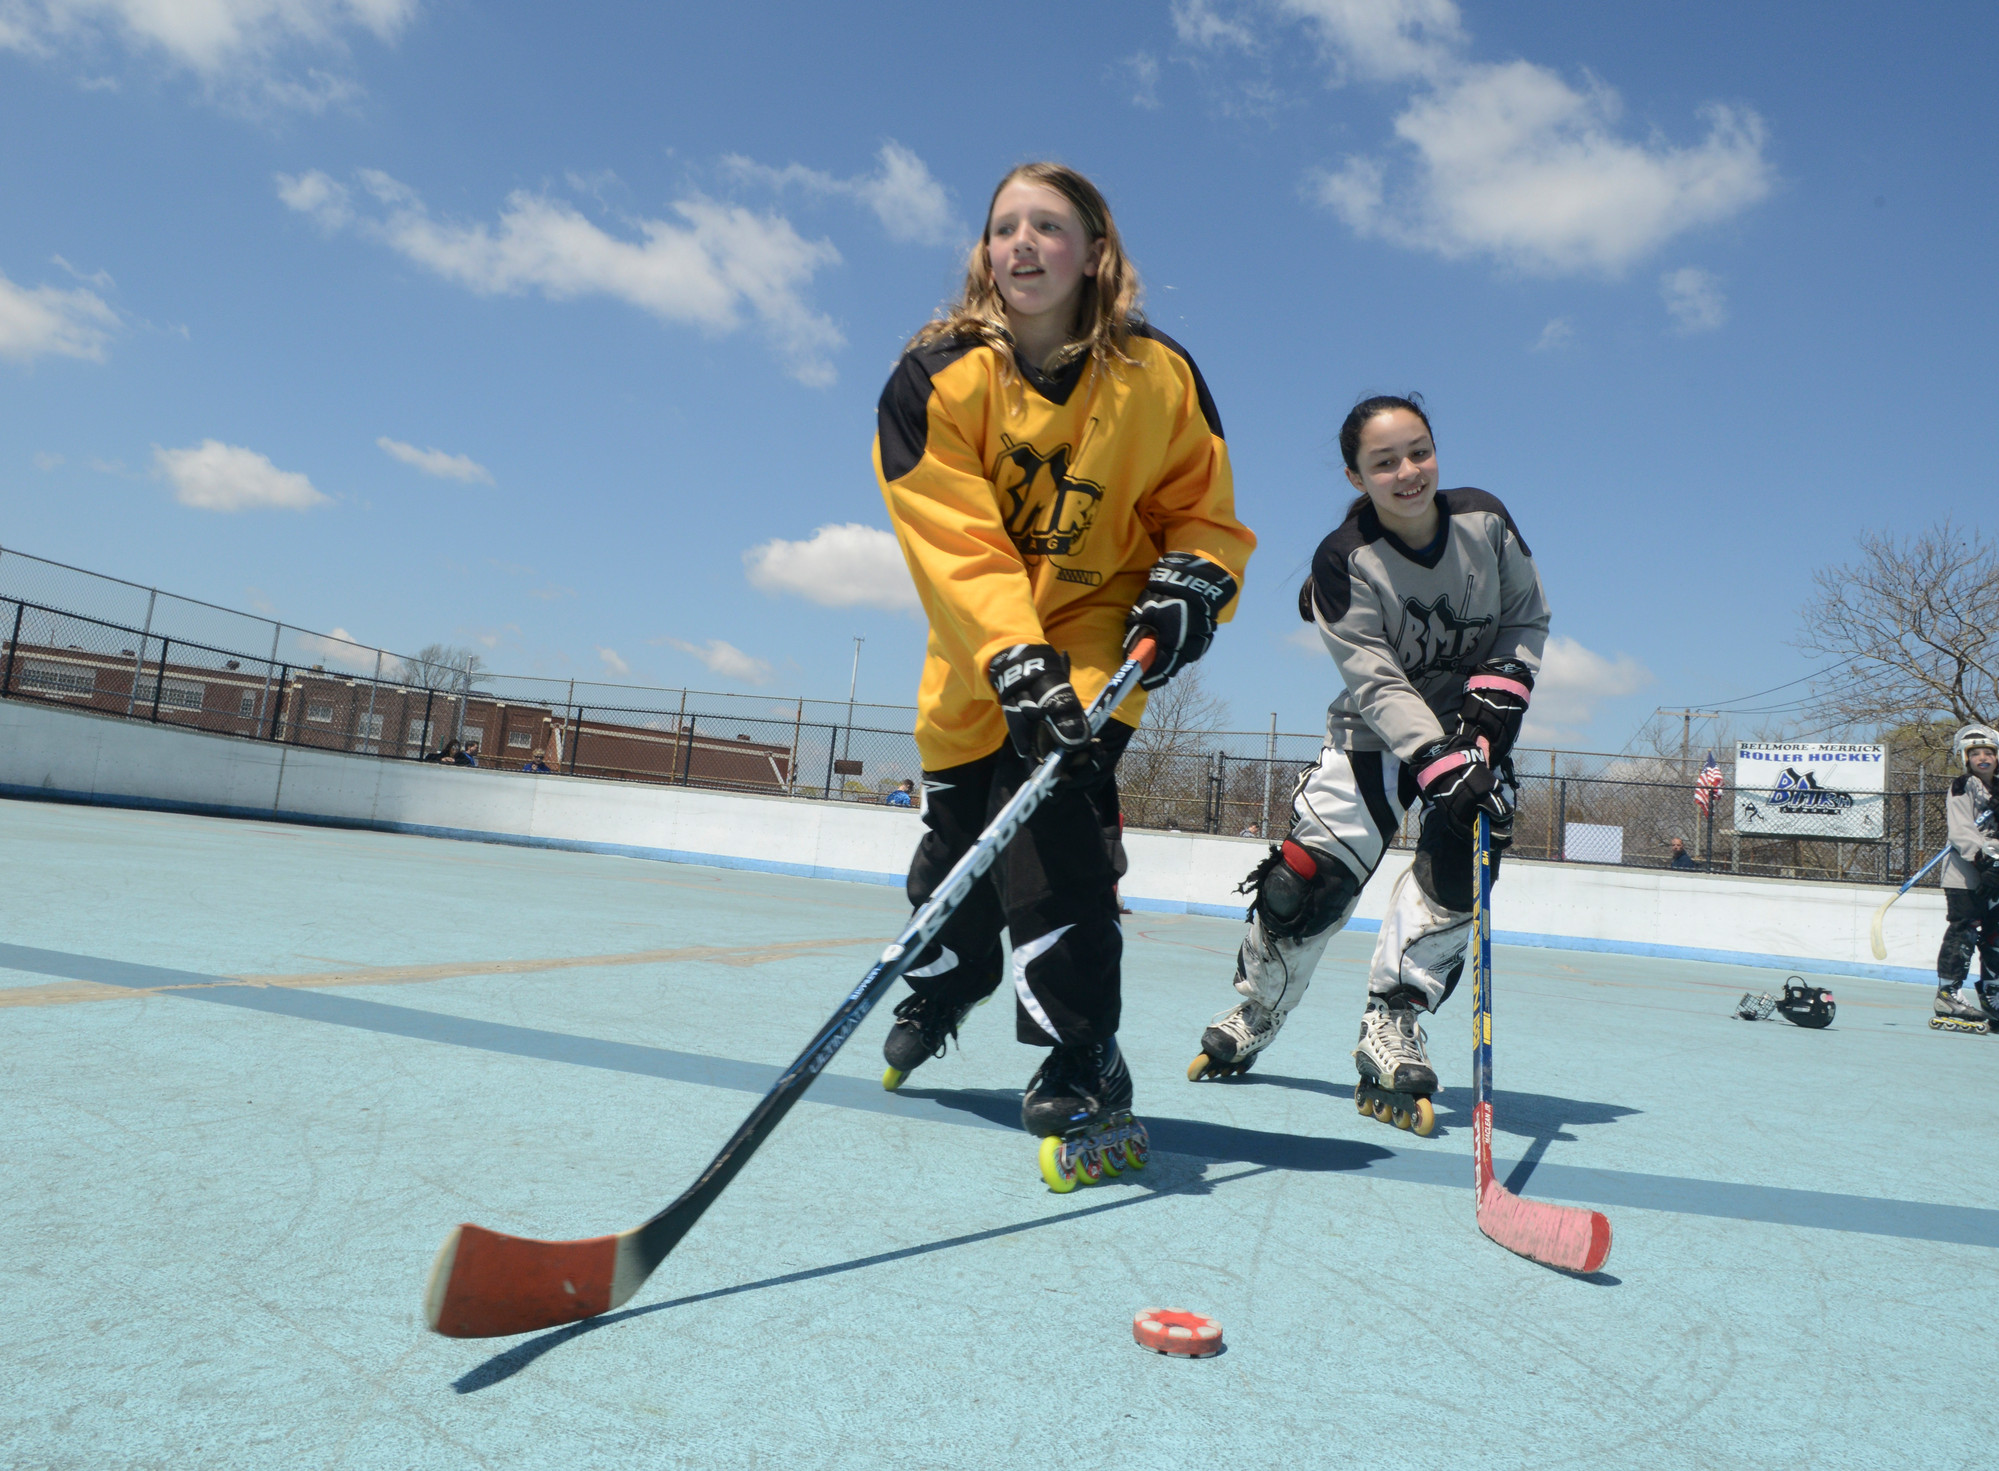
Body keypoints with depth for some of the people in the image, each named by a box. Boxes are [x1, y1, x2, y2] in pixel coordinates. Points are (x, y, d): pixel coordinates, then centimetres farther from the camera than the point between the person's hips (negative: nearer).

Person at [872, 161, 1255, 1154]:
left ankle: (1085, 1057, -11)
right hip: (976, 649, 2)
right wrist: (1014, 660, -36)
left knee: (1052, 810, -25)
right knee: (955, 831, 13)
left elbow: (1203, 507, 2)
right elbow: (955, 541, -24)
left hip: (1097, 630, -2)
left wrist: (1190, 581, -19)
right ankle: (943, 986, 45)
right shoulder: (936, 379, -13)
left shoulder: (1158, 378, -9)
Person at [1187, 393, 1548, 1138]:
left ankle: (1392, 1025, -9)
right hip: (1377, 731, -2)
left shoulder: (1485, 521, -10)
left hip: (1471, 724, 3)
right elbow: (1379, 686, -25)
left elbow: (1528, 617, 3)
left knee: (1457, 862, -21)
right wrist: (1439, 766, -36)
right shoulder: (1345, 561, -19)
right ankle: (1252, 1016, 16)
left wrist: (1498, 691, -14)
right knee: (1310, 876, -9)